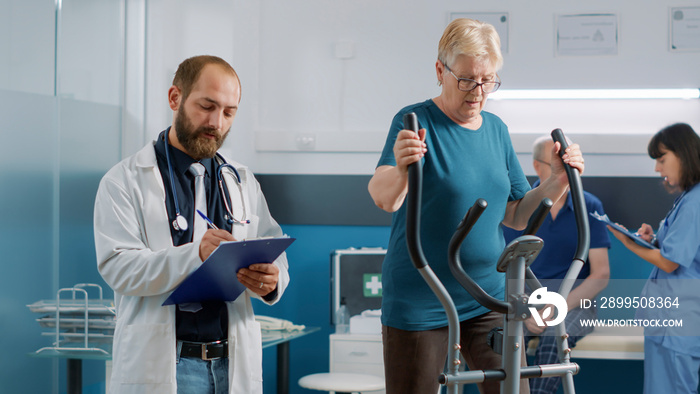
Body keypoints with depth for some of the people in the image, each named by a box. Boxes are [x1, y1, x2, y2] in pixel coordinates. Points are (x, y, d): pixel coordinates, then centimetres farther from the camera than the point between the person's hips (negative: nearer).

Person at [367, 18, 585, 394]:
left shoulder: (496, 128, 9)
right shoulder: (417, 122, -9)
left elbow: (516, 215, 12)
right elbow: (383, 198, -26)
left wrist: (556, 183, -5)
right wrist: (401, 171, -48)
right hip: (420, 303, -5)